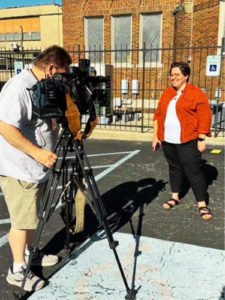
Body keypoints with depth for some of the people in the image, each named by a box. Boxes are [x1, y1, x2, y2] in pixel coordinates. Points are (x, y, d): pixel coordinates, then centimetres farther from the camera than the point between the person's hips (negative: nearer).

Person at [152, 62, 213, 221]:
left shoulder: (197, 93, -6)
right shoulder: (166, 93, 12)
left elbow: (204, 117, -9)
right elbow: (158, 115, 13)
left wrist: (201, 138, -12)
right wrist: (155, 136, 8)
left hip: (187, 141, -5)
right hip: (167, 140, 6)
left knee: (194, 171, -2)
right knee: (174, 168, 17)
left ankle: (202, 205, 6)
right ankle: (175, 197, 31)